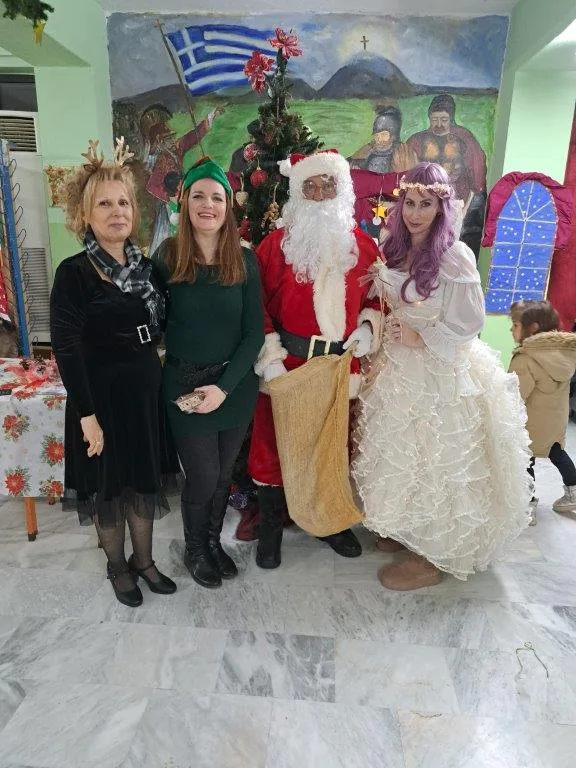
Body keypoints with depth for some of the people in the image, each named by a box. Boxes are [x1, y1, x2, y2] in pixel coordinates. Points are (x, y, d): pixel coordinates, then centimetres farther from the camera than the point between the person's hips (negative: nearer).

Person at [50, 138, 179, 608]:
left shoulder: (148, 266, 3)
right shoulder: (74, 273, -12)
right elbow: (67, 348, -15)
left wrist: (162, 379, -1)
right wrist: (87, 414, -18)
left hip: (147, 390, 5)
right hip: (101, 393, -5)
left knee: (145, 478, 17)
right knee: (109, 485, 12)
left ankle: (144, 560, 38)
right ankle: (118, 567, 35)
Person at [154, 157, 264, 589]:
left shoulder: (245, 260, -2)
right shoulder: (167, 257, -5)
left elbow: (255, 332, -4)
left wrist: (224, 385, -13)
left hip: (236, 385, 2)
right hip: (184, 385, -2)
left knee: (224, 475, 13)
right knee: (203, 478, 5)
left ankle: (214, 541, 40)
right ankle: (194, 549, 33)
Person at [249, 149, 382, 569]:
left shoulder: (363, 245, 6)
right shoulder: (276, 244, -3)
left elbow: (376, 296, 15)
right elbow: (257, 306, -5)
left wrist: (368, 325, -5)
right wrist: (270, 356, -12)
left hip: (343, 364, 3)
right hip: (288, 362, -2)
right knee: (276, 442, 6)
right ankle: (271, 527, 26)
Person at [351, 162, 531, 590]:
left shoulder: (455, 257, -17)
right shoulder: (396, 250, 5)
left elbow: (469, 322, -16)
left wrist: (420, 337, -15)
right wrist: (391, 333, 0)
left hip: (441, 373, -7)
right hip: (400, 369, 7)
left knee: (435, 462, 4)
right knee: (404, 456, 16)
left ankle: (436, 557, 22)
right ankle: (411, 533, 37)